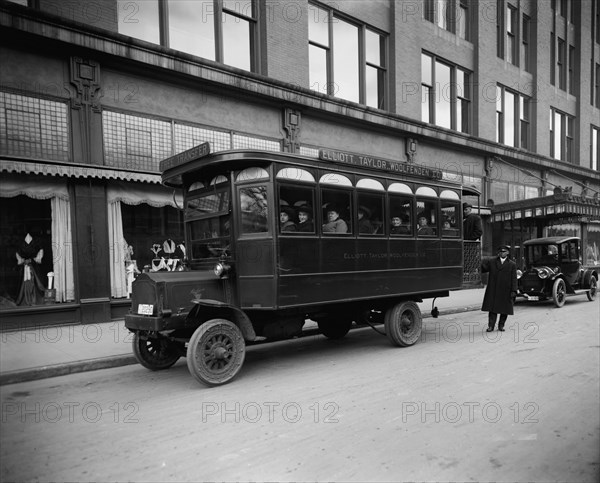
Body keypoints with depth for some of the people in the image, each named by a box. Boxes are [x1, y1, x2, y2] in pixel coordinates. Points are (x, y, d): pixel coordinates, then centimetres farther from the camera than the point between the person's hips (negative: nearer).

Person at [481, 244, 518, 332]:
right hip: (493, 291, 0)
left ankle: (501, 325, 20)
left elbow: (514, 279, 2)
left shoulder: (512, 265, 6)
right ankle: (491, 326, 5)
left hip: (506, 292, 0)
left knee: (505, 310, 6)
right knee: (492, 309, 0)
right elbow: (482, 268, 1)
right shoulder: (491, 262, 7)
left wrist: (513, 291, -5)